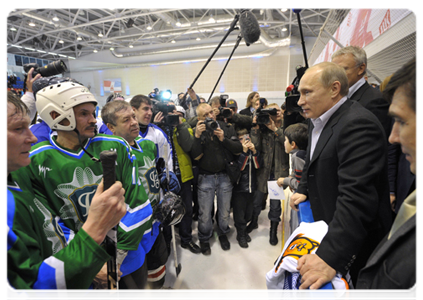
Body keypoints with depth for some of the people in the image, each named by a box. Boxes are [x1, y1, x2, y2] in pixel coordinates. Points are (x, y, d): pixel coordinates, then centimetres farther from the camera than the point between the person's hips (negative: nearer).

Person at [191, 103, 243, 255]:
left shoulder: (227, 127, -2)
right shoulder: (197, 131, -5)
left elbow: (239, 149, -7)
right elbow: (196, 156, -14)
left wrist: (223, 139, -20)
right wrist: (198, 136, -25)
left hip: (225, 176, 2)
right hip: (206, 178, -1)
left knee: (224, 210, 16)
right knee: (205, 213, 8)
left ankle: (223, 234, 43)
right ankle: (204, 239, 34)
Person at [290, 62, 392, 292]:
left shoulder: (358, 124, -25)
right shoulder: (319, 122, 5)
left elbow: (356, 197, -33)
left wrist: (330, 256, -37)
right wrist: (303, 190, 3)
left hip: (350, 246, -8)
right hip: (323, 228, 8)